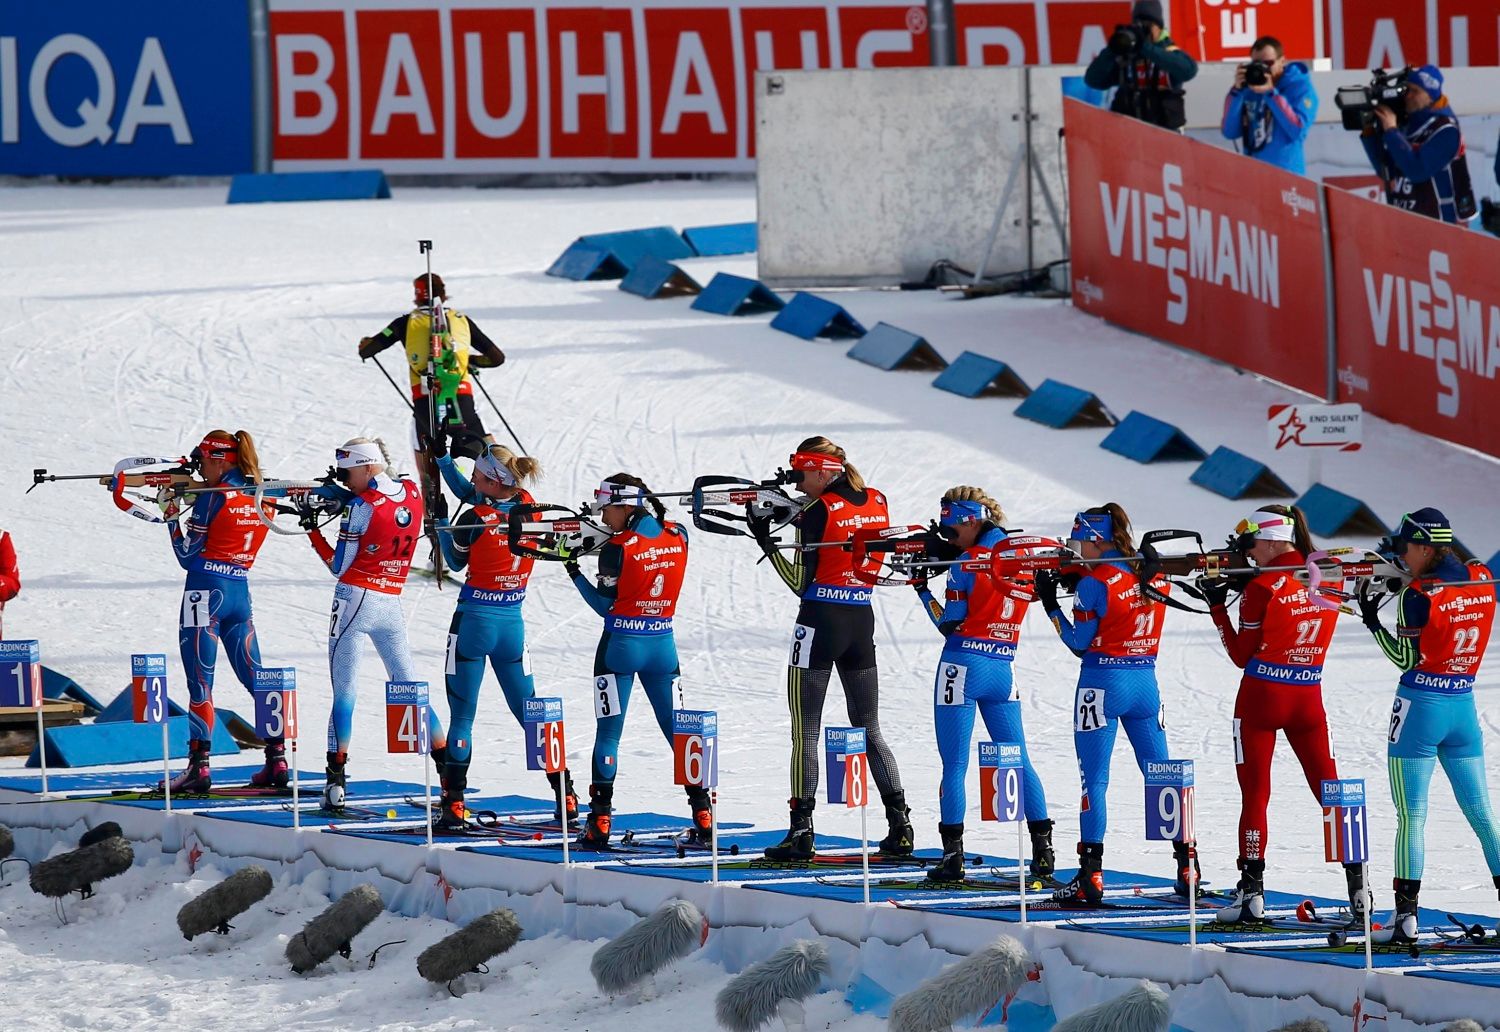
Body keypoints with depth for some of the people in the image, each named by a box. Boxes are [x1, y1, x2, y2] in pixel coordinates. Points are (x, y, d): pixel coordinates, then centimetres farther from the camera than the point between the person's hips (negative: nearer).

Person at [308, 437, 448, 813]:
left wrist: (313, 531, 4)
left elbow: (340, 567, -7)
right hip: (392, 605, 6)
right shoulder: (412, 493, 4)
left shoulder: (361, 505, -12)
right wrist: (350, 495, 13)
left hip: (356, 599, -6)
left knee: (344, 692, -3)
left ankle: (337, 780, -8)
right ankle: (448, 770, 8)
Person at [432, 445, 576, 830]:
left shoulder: (474, 519, -19)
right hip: (512, 624, 5)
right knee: (530, 713, 13)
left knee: (462, 716, 2)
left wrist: (440, 522, 13)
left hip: (474, 621, -5)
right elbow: (470, 493, 13)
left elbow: (455, 561, 1)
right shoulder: (527, 505, -3)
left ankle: (455, 803, -2)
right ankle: (565, 796, 10)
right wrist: (442, 458, 16)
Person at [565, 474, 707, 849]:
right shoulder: (677, 536, -1)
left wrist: (574, 572, 2)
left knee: (608, 732, 2)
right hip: (663, 645, 5)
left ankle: (600, 821, -2)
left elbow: (606, 606, -8)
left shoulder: (618, 549, -15)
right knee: (679, 731, 11)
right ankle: (702, 814, 8)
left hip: (621, 646, -5)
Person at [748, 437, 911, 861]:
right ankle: (899, 824, 6)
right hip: (862, 622, 6)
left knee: (806, 732, 0)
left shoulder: (818, 511, -13)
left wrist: (765, 541, -5)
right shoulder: (877, 503, 5)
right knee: (869, 729, 13)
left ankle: (801, 830, -3)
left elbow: (802, 583, -12)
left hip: (820, 620, -6)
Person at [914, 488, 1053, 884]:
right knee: (1019, 762, 10)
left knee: (954, 766, -1)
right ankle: (1042, 848, 4)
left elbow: (950, 625, -9)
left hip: (963, 667, -6)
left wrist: (922, 588, 3)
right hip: (1003, 670, 6)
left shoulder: (968, 562, -10)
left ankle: (953, 855, -3)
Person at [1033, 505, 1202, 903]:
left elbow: (1081, 644, -9)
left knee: (1094, 780, -1)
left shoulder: (1094, 583, -13)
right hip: (1145, 682, 6)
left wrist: (1050, 604, 0)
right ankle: (1187, 866, 10)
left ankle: (1091, 875, -5)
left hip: (1102, 683, -6)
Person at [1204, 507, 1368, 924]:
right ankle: (1357, 885, 1)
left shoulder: (1262, 588, -13)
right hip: (1308, 698, 5)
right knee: (1331, 793, 8)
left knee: (1254, 795, 2)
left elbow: (1243, 655, -6)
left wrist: (1218, 607, 3)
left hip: (1261, 697, -5)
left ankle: (1252, 892, 1)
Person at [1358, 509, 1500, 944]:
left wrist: (1371, 618, -1)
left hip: (1421, 707, -6)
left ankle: (1405, 916, -5)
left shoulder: (1417, 596, -15)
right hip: (1464, 706, 6)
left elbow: (1407, 659, -9)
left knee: (1411, 816, -2)